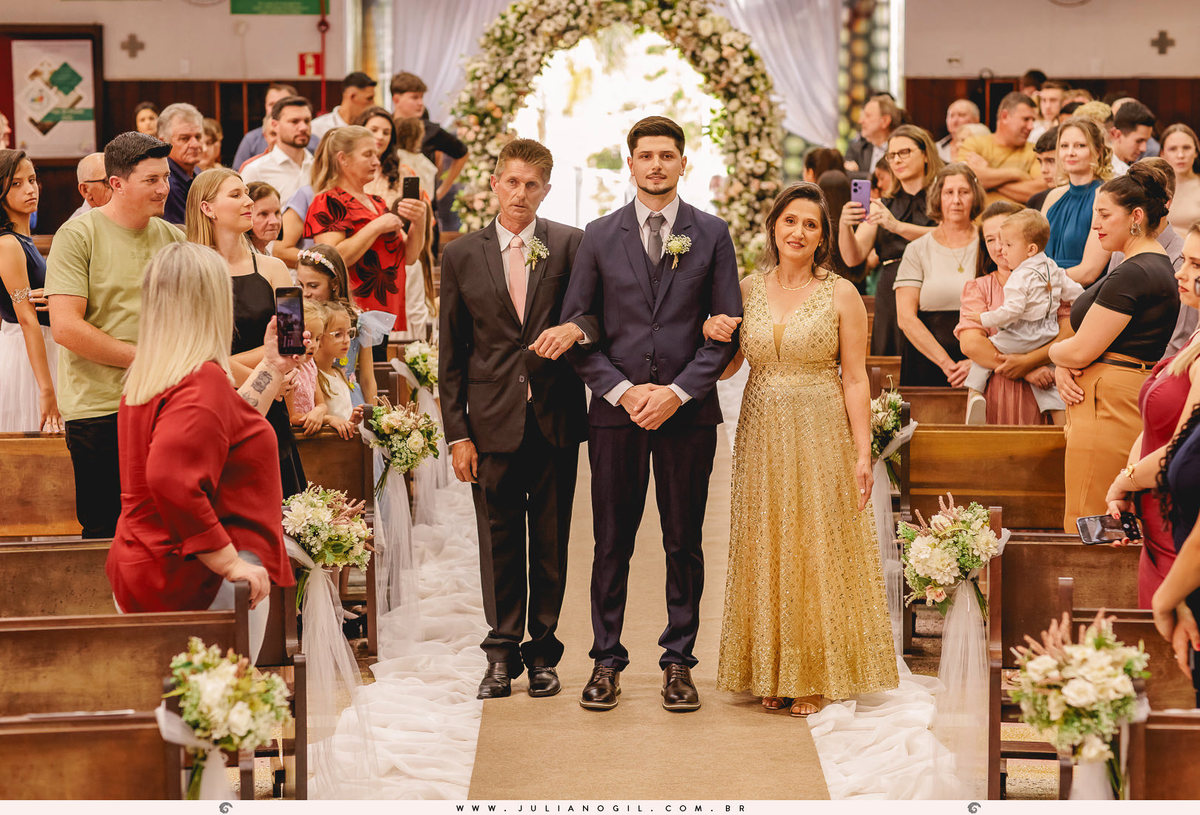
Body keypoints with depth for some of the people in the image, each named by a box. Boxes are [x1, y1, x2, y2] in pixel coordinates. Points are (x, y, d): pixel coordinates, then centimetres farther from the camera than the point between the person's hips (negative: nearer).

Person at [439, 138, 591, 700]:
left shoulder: (570, 246, 3)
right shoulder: (462, 255, 6)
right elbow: (451, 353, 6)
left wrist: (576, 328, -23)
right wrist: (456, 432, 0)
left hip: (555, 419, 0)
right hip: (493, 420, 0)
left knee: (551, 542, 6)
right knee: (499, 541, 4)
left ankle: (543, 651, 18)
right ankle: (502, 652, 15)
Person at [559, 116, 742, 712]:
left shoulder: (712, 234, 4)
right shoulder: (600, 236, 6)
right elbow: (575, 326, 4)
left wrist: (678, 391, -10)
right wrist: (621, 390, -8)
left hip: (688, 411, 0)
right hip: (616, 412, 0)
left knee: (684, 543, 5)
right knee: (611, 543, 4)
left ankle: (678, 661, 14)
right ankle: (607, 659, 14)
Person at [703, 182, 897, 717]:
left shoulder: (840, 294, -2)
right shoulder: (747, 290, 7)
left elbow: (855, 379, -4)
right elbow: (725, 367, 12)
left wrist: (862, 454, -10)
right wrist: (713, 335, -9)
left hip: (821, 438, -3)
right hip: (762, 436, 3)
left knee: (817, 549, 0)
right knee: (765, 549, 6)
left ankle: (816, 677, 9)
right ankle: (773, 673, 15)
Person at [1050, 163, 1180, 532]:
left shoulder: (1131, 274, -17)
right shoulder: (1160, 267, 18)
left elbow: (1082, 350, -18)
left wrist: (1054, 351, 5)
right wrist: (1063, 370, 0)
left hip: (1109, 405, -11)